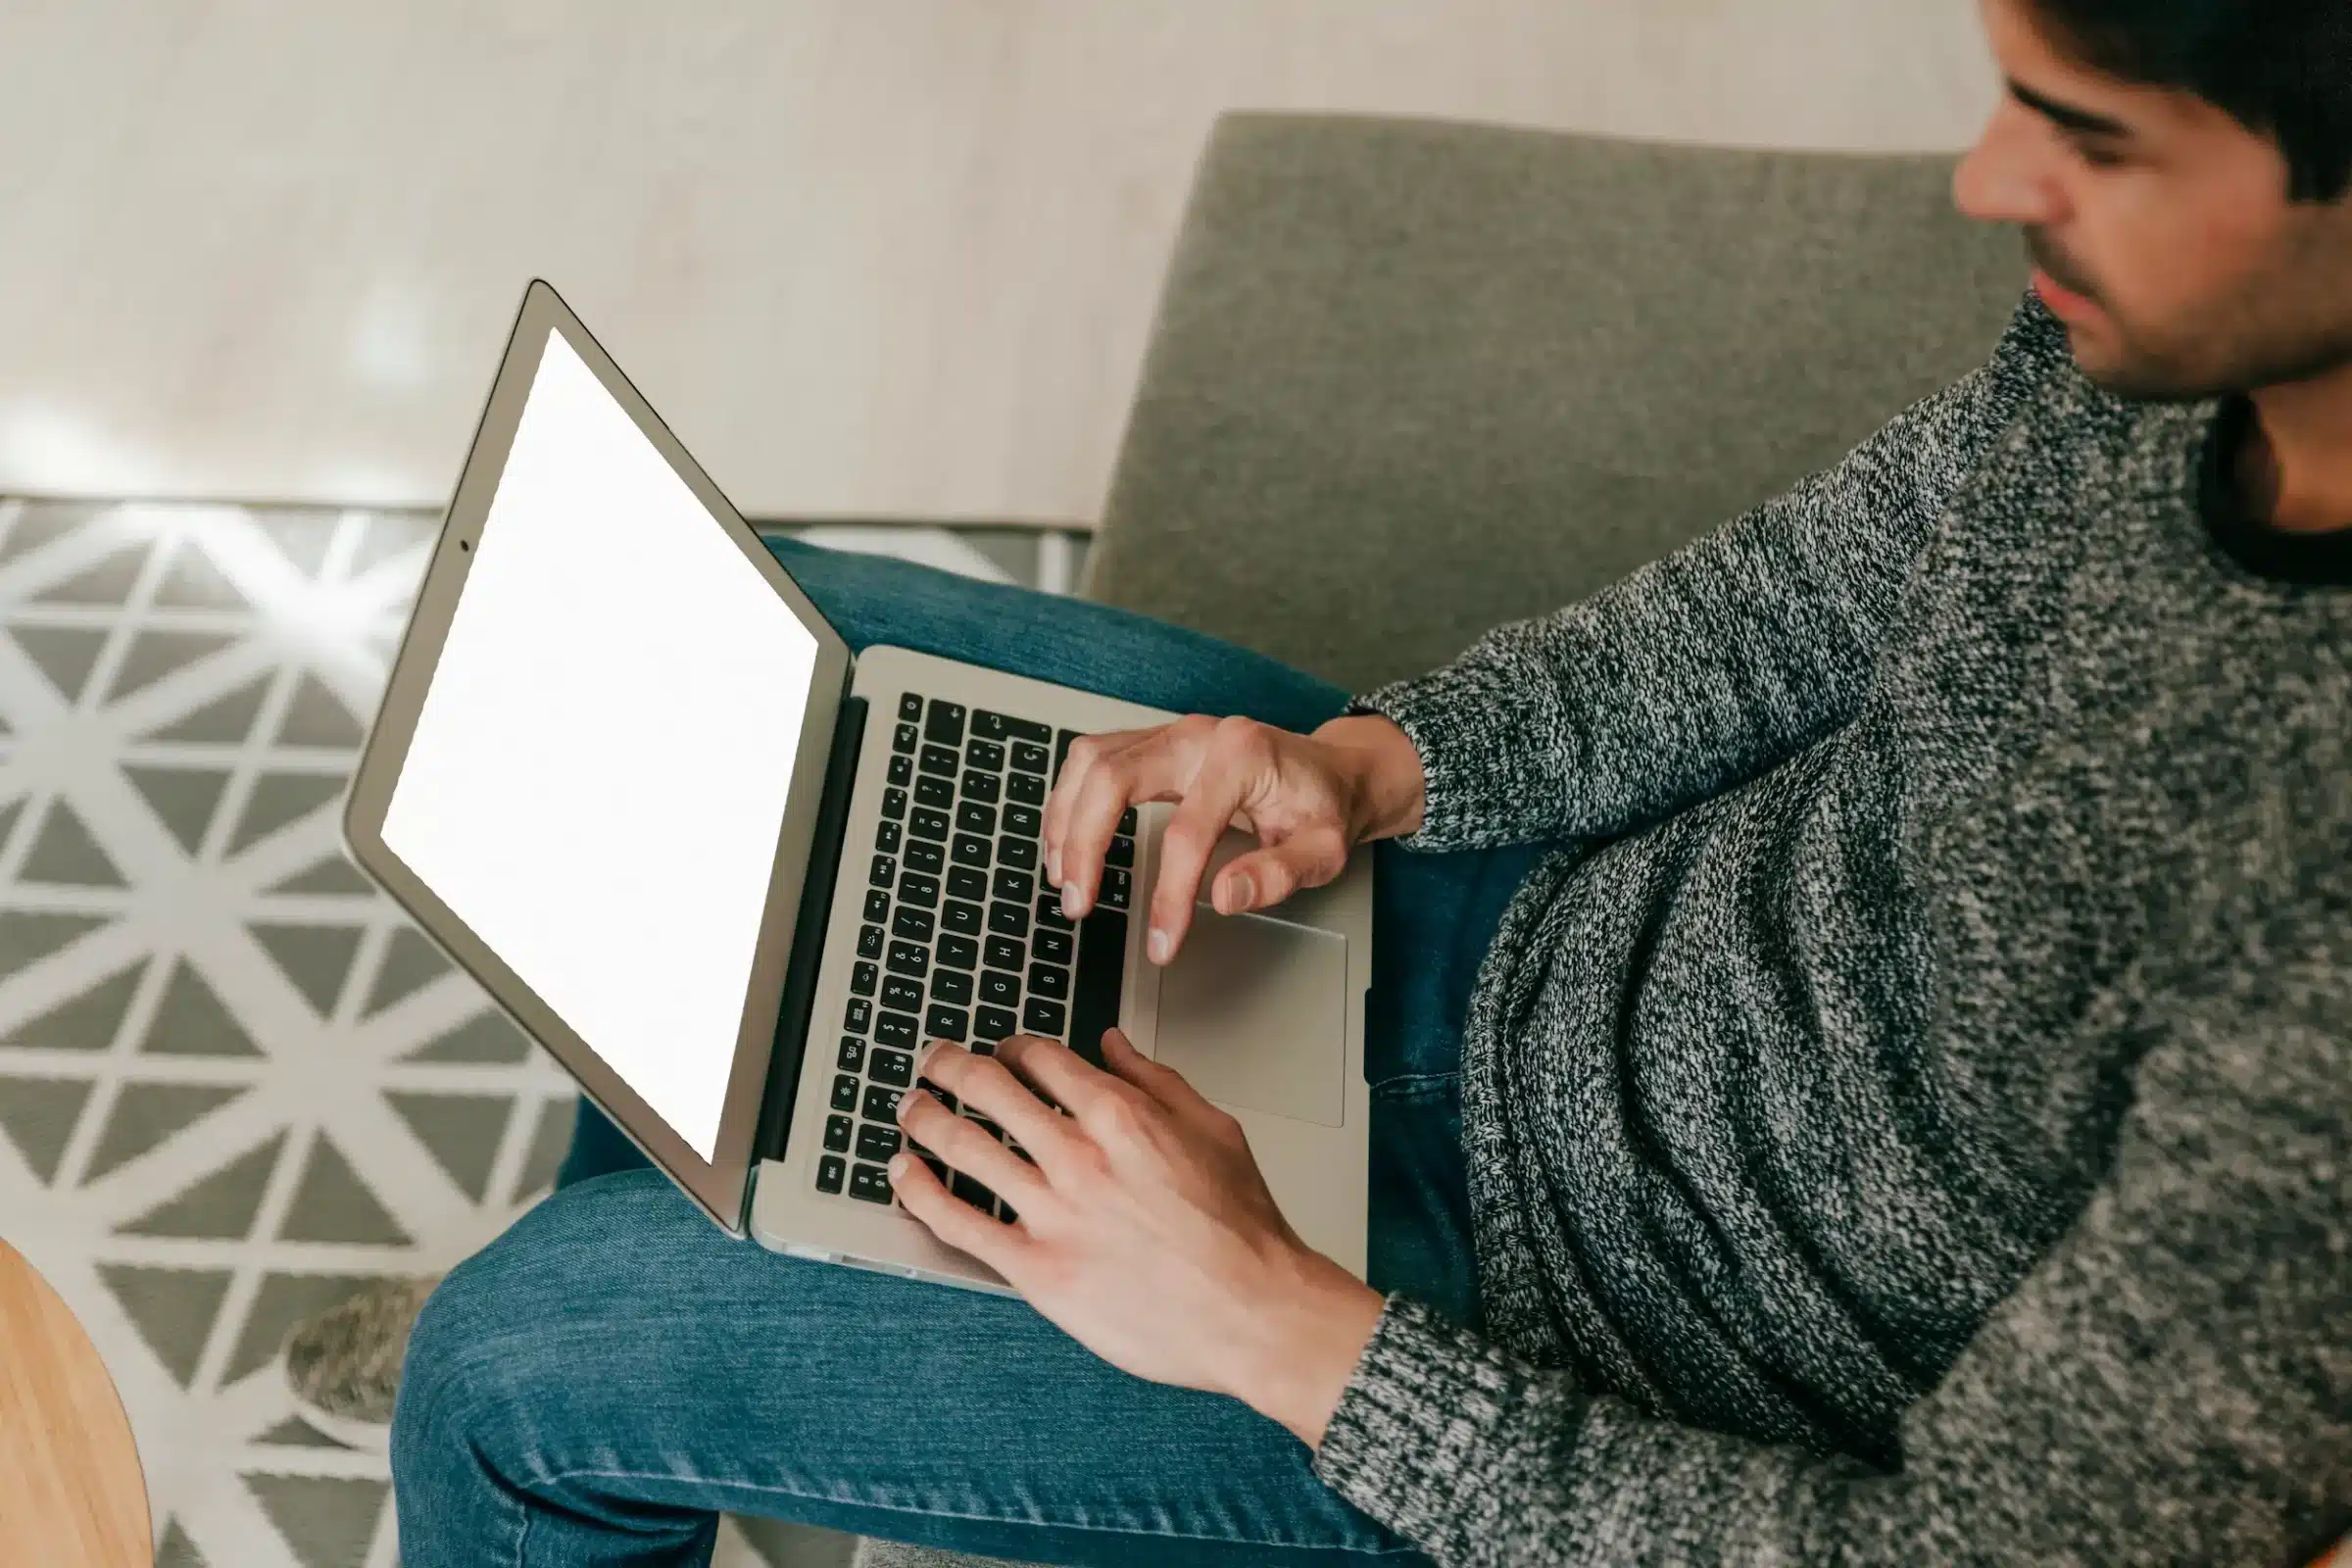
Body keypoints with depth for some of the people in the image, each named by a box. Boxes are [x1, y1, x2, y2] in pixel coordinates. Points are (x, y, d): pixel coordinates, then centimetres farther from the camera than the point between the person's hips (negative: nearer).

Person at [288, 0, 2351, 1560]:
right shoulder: (2154, 344, -13)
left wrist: (1277, 1328, -26)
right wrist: (1365, 764, -11)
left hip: (1592, 1346, -6)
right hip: (1545, 925, 7)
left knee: (511, 1373, -9)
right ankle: (650, 1247, 37)